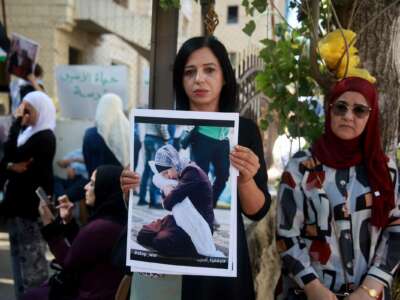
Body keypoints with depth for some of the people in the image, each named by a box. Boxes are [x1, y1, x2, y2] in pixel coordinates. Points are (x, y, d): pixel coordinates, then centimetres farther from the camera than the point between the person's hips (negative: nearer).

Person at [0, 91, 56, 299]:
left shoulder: (45, 137, -14)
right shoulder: (29, 133, 13)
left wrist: (17, 122, -16)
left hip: (32, 205, -9)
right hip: (19, 202, 9)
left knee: (32, 257, -3)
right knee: (19, 255, 15)